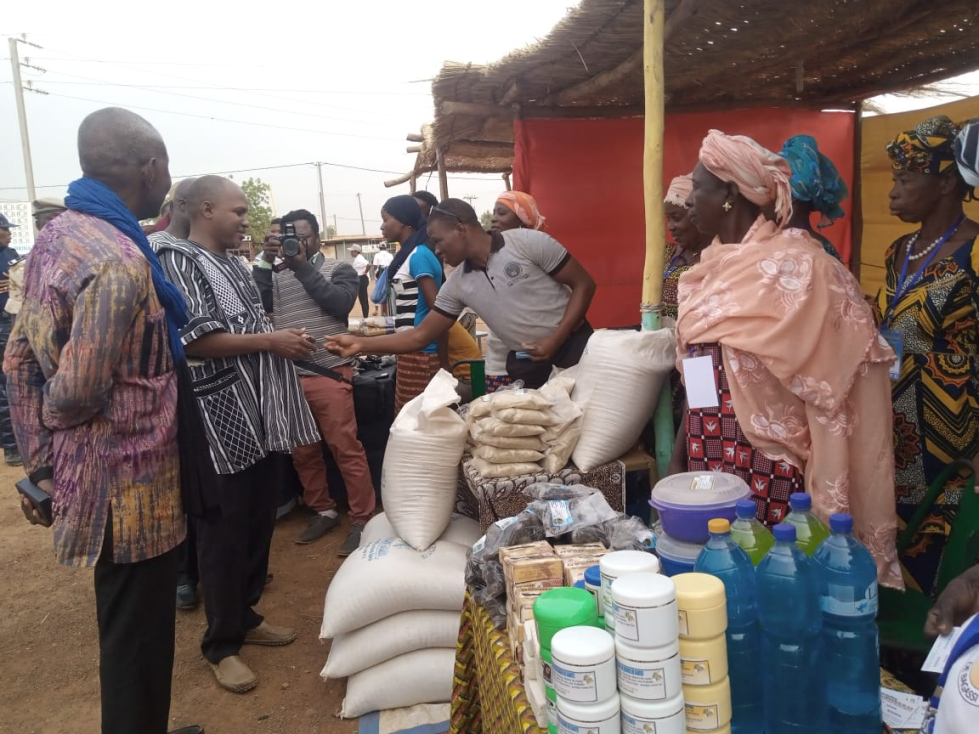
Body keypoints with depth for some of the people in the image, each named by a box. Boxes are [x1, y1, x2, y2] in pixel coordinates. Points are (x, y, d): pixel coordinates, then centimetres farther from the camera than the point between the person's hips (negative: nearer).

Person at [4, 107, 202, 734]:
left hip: (85, 469, 9)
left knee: (126, 625, 24)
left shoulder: (55, 236, 7)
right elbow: (78, 391, -26)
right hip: (130, 478, -9)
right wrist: (54, 418, -2)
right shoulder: (120, 261, -24)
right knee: (140, 634, 9)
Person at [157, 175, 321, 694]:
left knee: (260, 520, 16)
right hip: (221, 418, -9)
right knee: (224, 530, 2)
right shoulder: (179, 261, -11)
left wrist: (285, 340, 10)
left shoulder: (235, 265, 15)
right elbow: (194, 339, -22)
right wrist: (269, 341, -18)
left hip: (258, 413, 9)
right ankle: (220, 643, 18)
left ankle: (245, 615, 33)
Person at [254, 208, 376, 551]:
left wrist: (303, 266, -11)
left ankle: (363, 519, 5)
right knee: (303, 451, 11)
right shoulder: (274, 275, 13)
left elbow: (340, 303, -12)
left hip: (329, 373, -4)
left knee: (346, 448, -4)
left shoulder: (338, 269, 6)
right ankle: (323, 511, 27)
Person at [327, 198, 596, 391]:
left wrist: (555, 339, -18)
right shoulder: (458, 285, 4)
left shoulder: (527, 242, -11)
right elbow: (420, 336, 5)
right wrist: (361, 344, -5)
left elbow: (584, 284, -8)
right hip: (524, 362, 4)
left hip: (573, 345, -4)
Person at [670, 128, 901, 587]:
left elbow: (828, 380, -13)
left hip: (770, 467, -6)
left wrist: (825, 498, -13)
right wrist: (680, 456, 16)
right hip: (708, 458, 7)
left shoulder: (793, 262, -12)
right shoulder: (715, 265, 9)